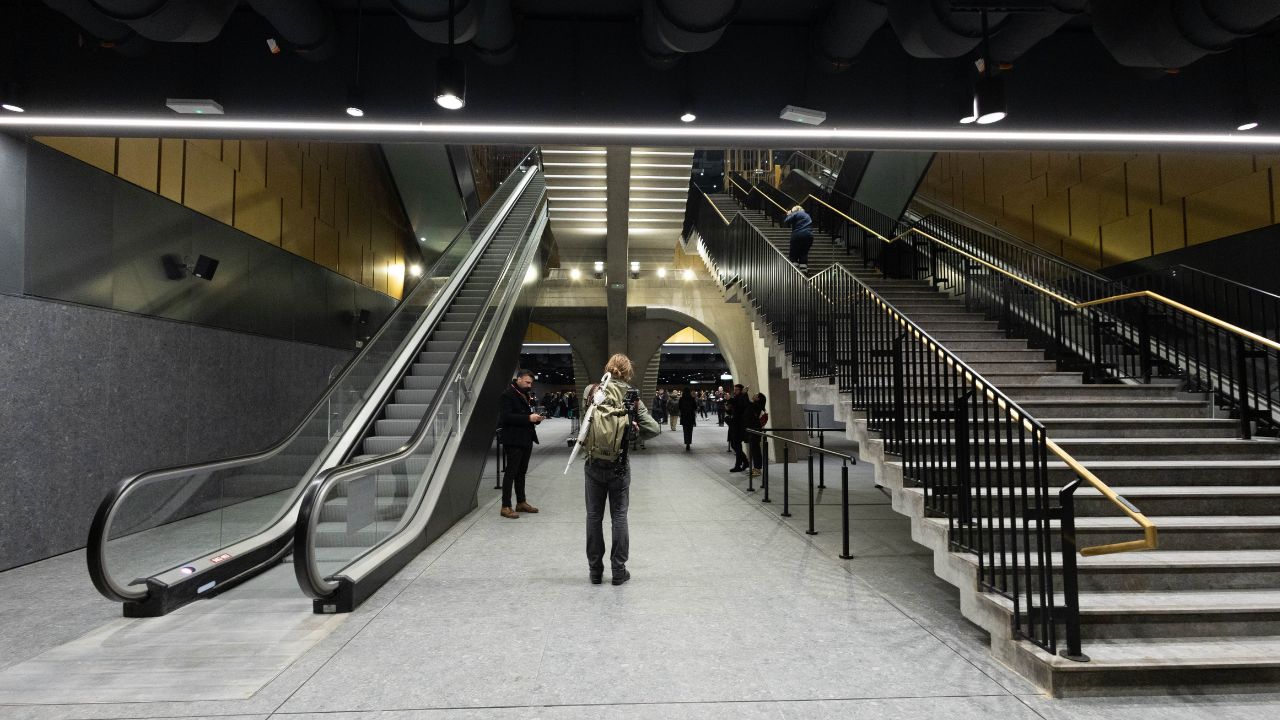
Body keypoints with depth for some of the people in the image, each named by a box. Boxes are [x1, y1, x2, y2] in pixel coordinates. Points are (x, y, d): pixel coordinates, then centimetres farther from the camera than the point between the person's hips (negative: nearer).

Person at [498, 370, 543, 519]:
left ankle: (521, 502, 22)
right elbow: (506, 416, -19)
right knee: (511, 472, -5)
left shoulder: (526, 395, 16)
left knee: (521, 472, 14)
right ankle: (506, 507, 0)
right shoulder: (508, 394, -10)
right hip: (514, 440, -8)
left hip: (526, 439, 8)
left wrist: (536, 418, 3)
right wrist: (528, 418, -22)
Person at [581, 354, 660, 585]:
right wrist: (633, 430, 3)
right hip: (619, 467, -1)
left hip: (594, 465, 1)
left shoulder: (591, 391, -6)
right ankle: (618, 570, 17)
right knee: (619, 516, 10)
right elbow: (654, 429, -13)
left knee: (594, 516, 12)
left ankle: (595, 570, 20)